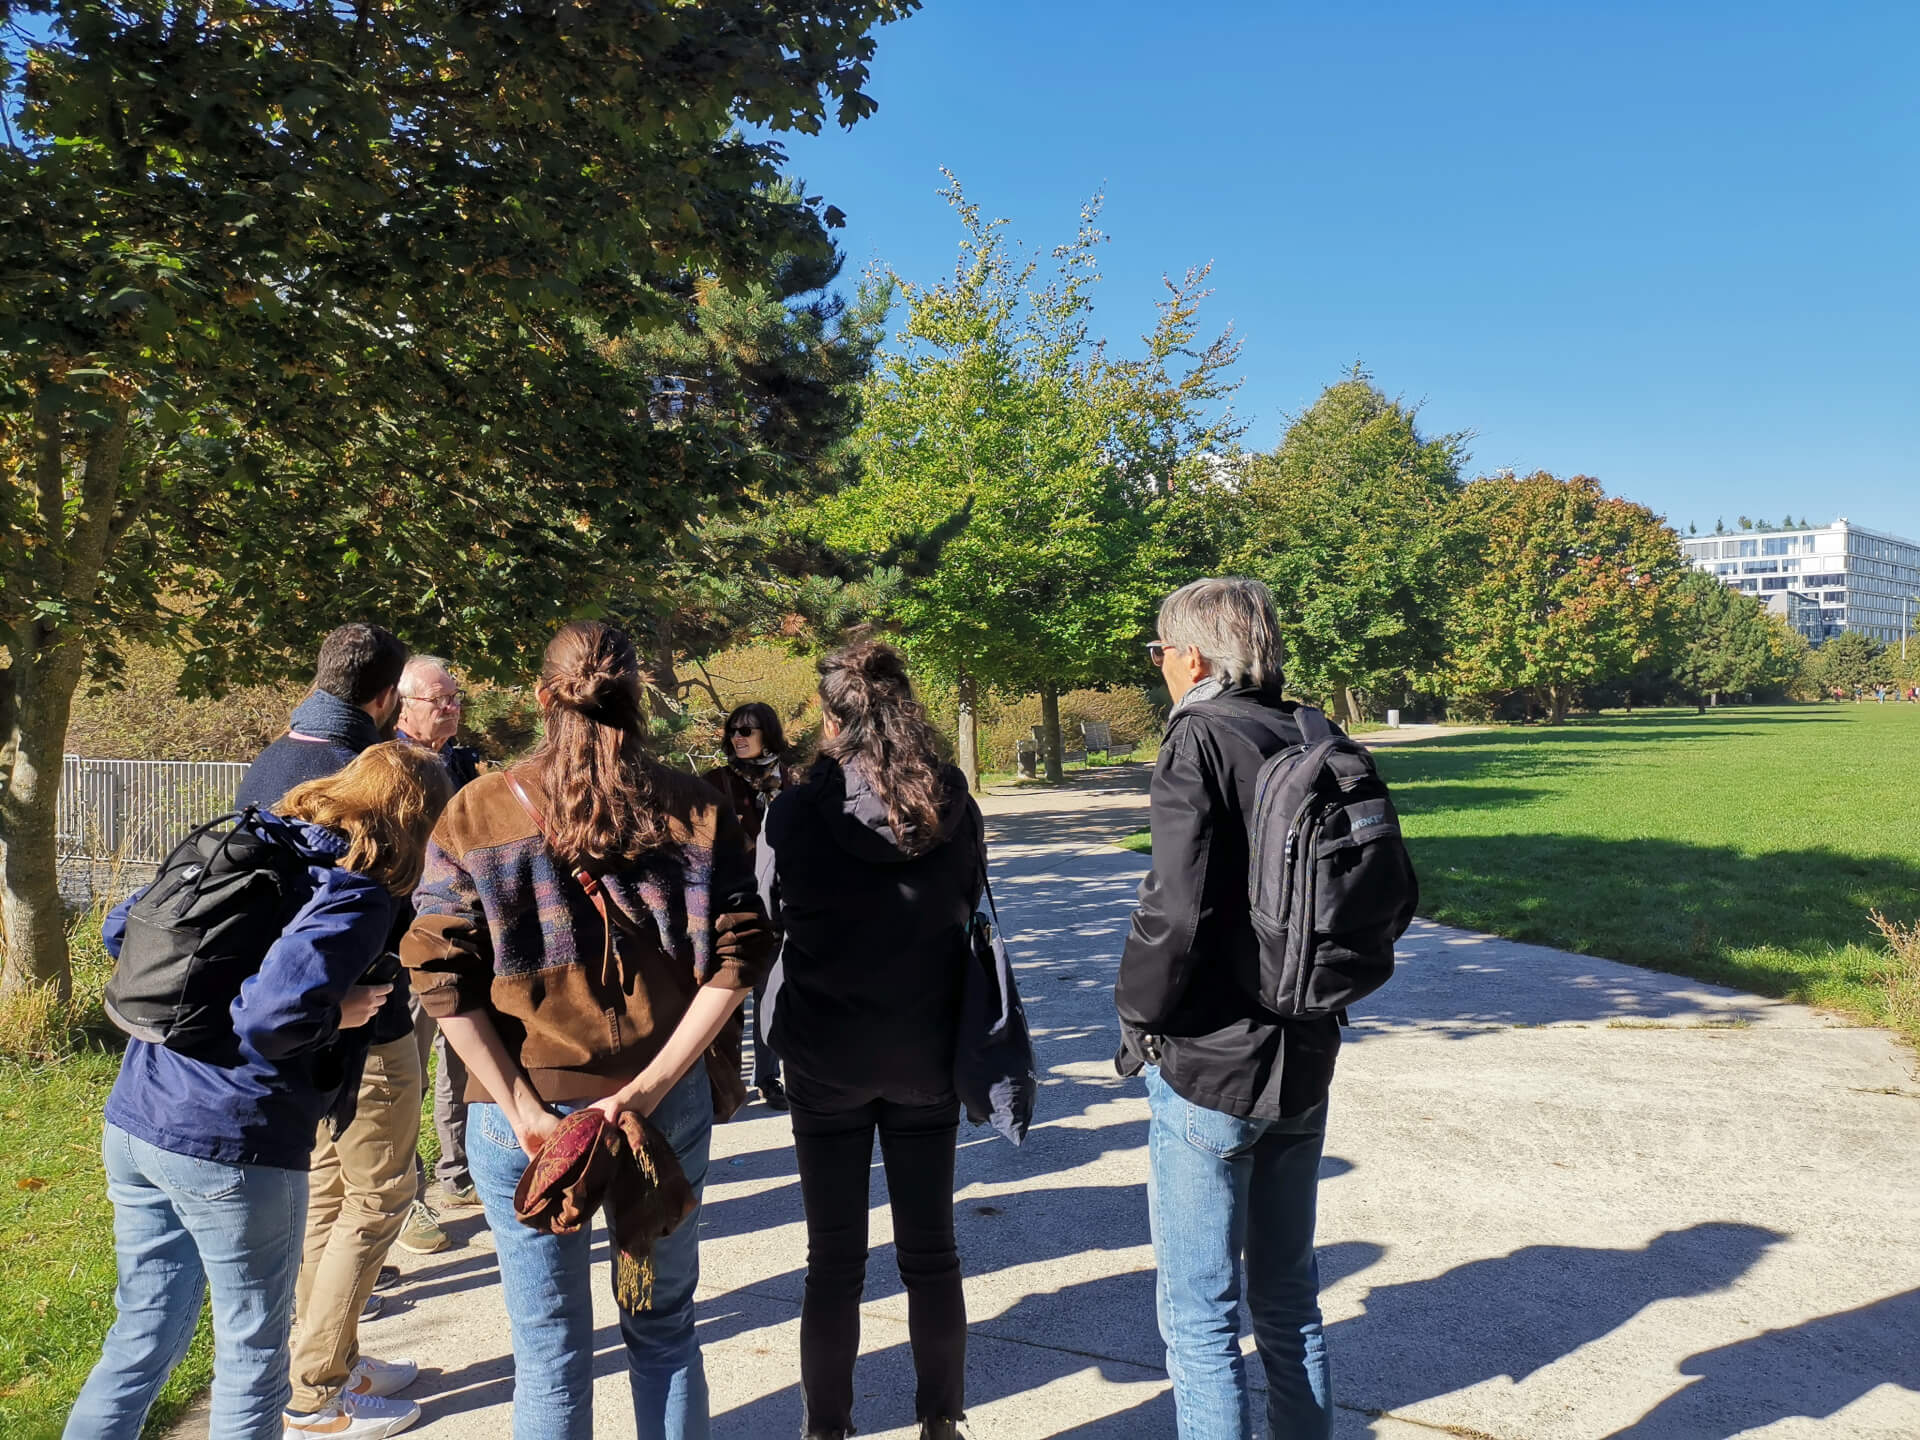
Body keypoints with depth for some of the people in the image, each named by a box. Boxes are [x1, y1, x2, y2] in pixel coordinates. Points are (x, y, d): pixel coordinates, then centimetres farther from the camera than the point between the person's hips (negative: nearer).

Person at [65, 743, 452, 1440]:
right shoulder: (360, 900, -16)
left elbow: (121, 928, 16)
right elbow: (275, 1012, -29)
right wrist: (340, 1014, -11)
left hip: (133, 1122, 8)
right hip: (230, 1150, -8)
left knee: (143, 1336, 23)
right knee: (252, 1354, 13)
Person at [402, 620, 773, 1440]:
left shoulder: (477, 811, -4)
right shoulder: (694, 809, -3)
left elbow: (442, 979, -9)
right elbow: (736, 959, -9)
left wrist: (522, 1110, -9)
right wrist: (648, 1088, -10)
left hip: (523, 1116, -1)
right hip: (669, 1107, 1)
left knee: (550, 1356, 14)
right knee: (664, 1329, 20)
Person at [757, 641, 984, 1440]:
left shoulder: (796, 812, -15)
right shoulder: (955, 809, -7)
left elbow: (772, 913, -1)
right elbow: (969, 912, 5)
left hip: (828, 1054, -2)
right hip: (927, 1051, 2)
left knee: (835, 1256, 10)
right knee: (930, 1249, 14)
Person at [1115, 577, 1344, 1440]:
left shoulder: (1200, 739, -16)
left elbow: (1177, 907, -25)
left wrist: (1137, 1016, -10)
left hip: (1209, 1063, -7)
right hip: (1304, 1060, 7)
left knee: (1199, 1315, 5)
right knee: (1289, 1297, 21)